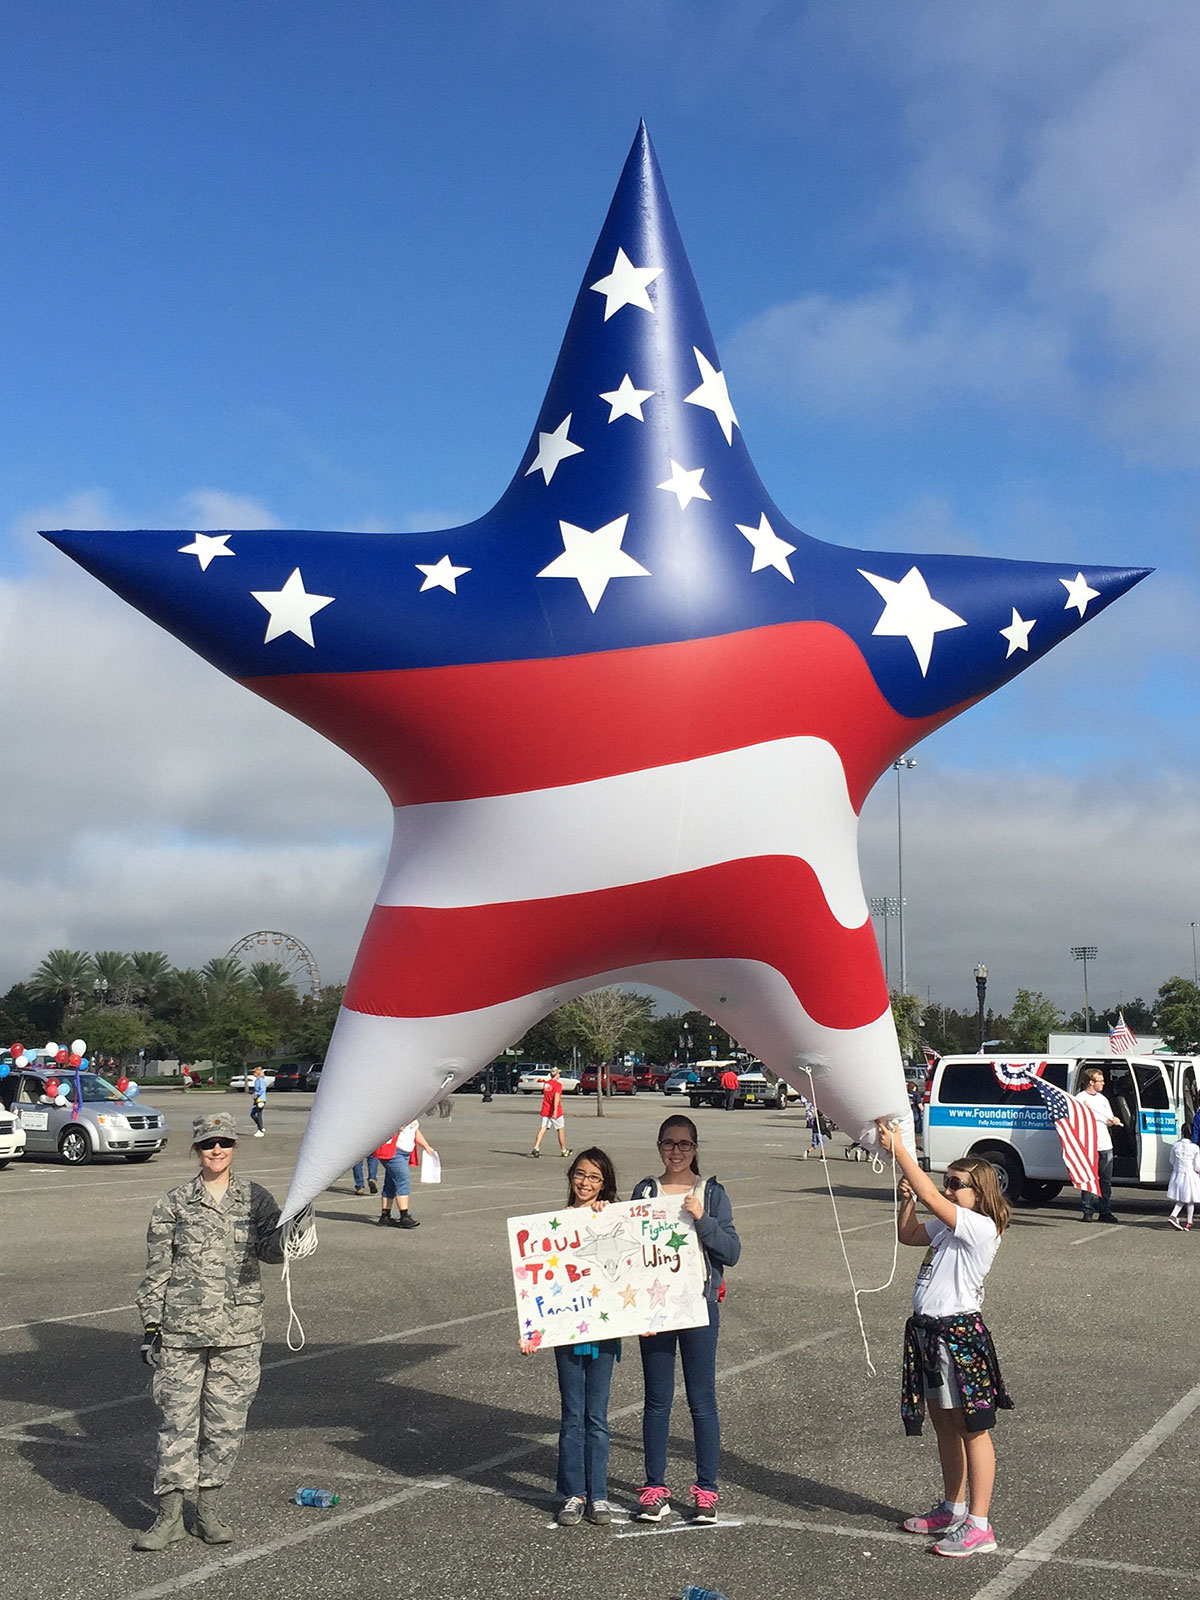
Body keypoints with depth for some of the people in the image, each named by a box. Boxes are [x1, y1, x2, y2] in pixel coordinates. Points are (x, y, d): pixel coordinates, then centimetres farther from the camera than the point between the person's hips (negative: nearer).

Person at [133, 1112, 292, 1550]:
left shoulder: (254, 1198, 6)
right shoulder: (174, 1204, 2)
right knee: (176, 1418, 1)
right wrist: (151, 1323, 0)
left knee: (227, 1421, 7)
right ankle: (169, 1514, 11)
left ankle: (207, 1508, 21)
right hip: (181, 1331, -1)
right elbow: (157, 1268, 4)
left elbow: (272, 1249, -1)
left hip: (239, 1331, 2)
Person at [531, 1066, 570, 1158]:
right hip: (555, 1112, -5)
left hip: (545, 1111, 5)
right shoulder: (558, 1084, -10)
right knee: (561, 1129, 10)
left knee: (543, 1128, -3)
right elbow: (556, 1097, -21)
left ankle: (536, 1148, -21)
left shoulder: (546, 1083, 11)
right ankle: (563, 1150, 20)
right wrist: (555, 1110, -29)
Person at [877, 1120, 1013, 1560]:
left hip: (960, 1333, -9)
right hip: (927, 1330, 9)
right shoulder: (948, 1226, 10)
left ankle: (978, 1526, 7)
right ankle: (953, 1508, 32)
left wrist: (899, 1151, -23)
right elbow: (908, 1234, 17)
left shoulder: (980, 1227, -17)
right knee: (944, 1424, 18)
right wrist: (907, 1197, 0)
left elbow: (931, 1198, -25)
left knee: (972, 1429, 0)